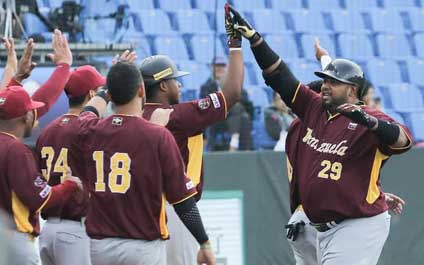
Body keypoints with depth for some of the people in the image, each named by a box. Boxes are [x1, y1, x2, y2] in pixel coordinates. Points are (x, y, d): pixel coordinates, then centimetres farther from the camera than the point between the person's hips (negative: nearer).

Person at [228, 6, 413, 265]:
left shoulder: (368, 120, -11)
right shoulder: (313, 107, 11)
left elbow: (403, 139, -27)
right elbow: (279, 76, 13)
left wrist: (368, 121, -44)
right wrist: (254, 37, 7)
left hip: (361, 227, -8)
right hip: (325, 229, 8)